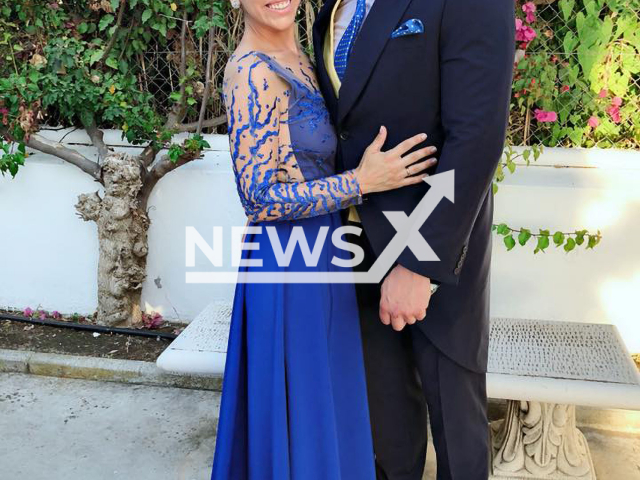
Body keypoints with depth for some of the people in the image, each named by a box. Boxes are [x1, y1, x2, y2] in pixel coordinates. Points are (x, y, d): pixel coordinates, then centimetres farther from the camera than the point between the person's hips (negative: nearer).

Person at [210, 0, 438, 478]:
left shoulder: (297, 60, 8)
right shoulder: (254, 71, -19)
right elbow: (260, 197, -21)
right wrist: (363, 181, -20)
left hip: (317, 254, 9)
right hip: (289, 262, -9)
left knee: (320, 404, 22)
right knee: (299, 407, 8)